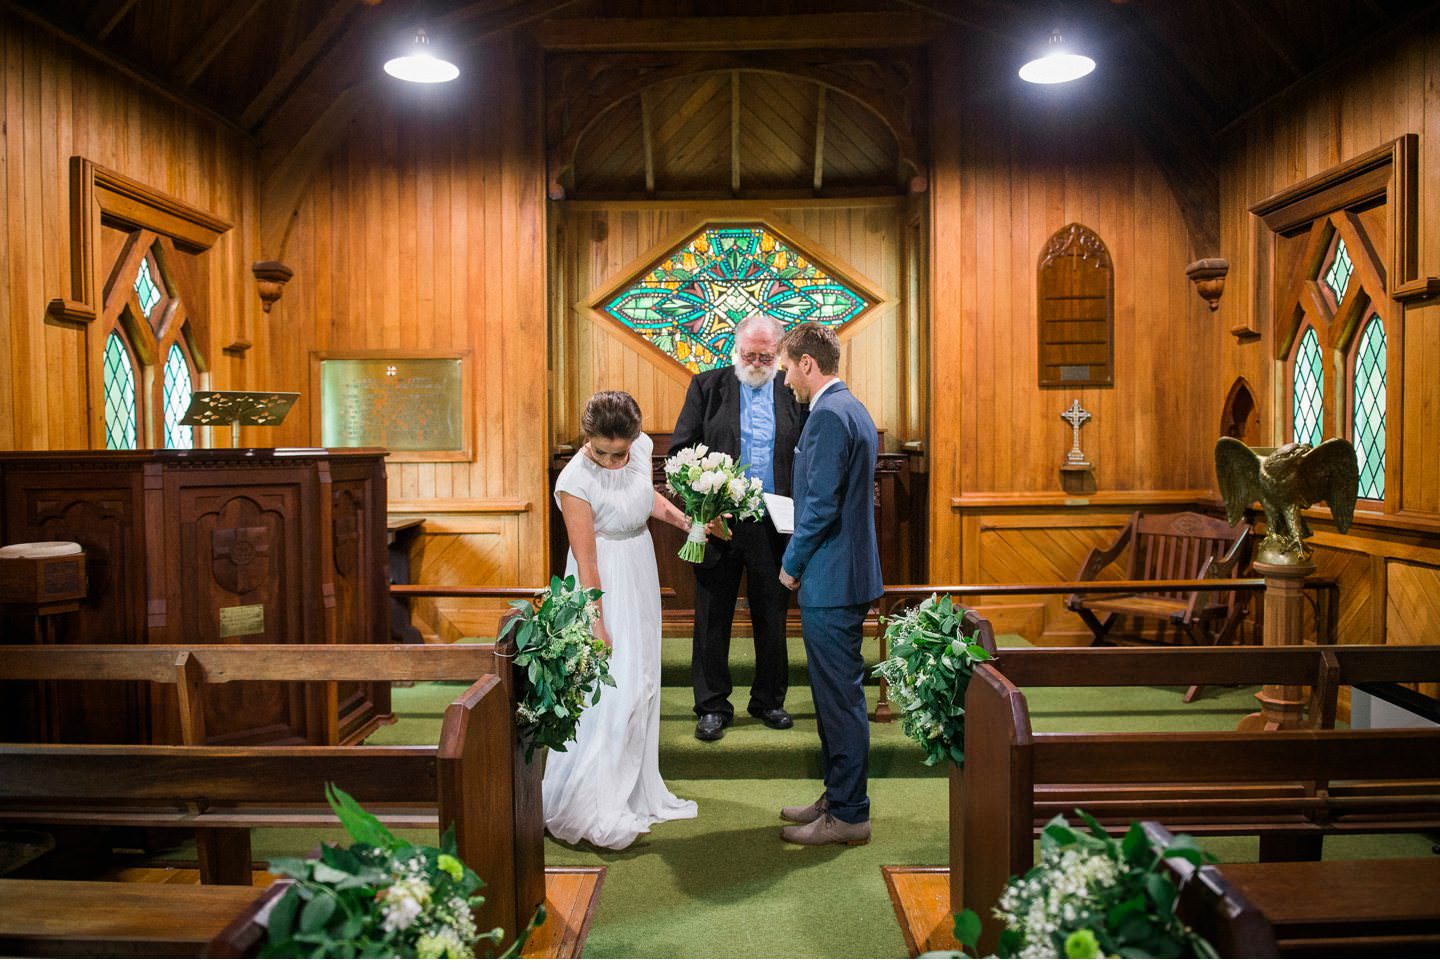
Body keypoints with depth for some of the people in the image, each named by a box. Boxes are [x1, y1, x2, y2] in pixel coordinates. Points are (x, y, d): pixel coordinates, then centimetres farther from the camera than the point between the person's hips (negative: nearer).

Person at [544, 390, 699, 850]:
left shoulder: (641, 447, -8)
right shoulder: (575, 481, -26)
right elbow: (586, 564, -23)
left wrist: (683, 519, 4)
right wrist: (598, 631, -21)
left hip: (641, 574, 7)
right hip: (604, 586, -7)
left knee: (641, 684, 14)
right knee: (613, 690, -10)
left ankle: (636, 791, 28)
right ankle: (592, 807, 1)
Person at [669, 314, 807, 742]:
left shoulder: (793, 392, 5)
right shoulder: (706, 386, 3)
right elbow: (679, 449, 2)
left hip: (774, 525, 1)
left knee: (772, 618, 11)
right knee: (713, 618, 6)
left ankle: (769, 700, 28)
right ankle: (712, 706, 19)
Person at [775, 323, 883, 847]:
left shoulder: (828, 415, -17)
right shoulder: (853, 409, 15)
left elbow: (821, 505, -22)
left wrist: (792, 563, -10)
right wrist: (803, 557, 19)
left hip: (830, 582, -10)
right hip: (849, 575, 10)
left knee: (839, 696, -1)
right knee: (837, 694, 17)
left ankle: (848, 815, 10)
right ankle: (839, 798, 28)